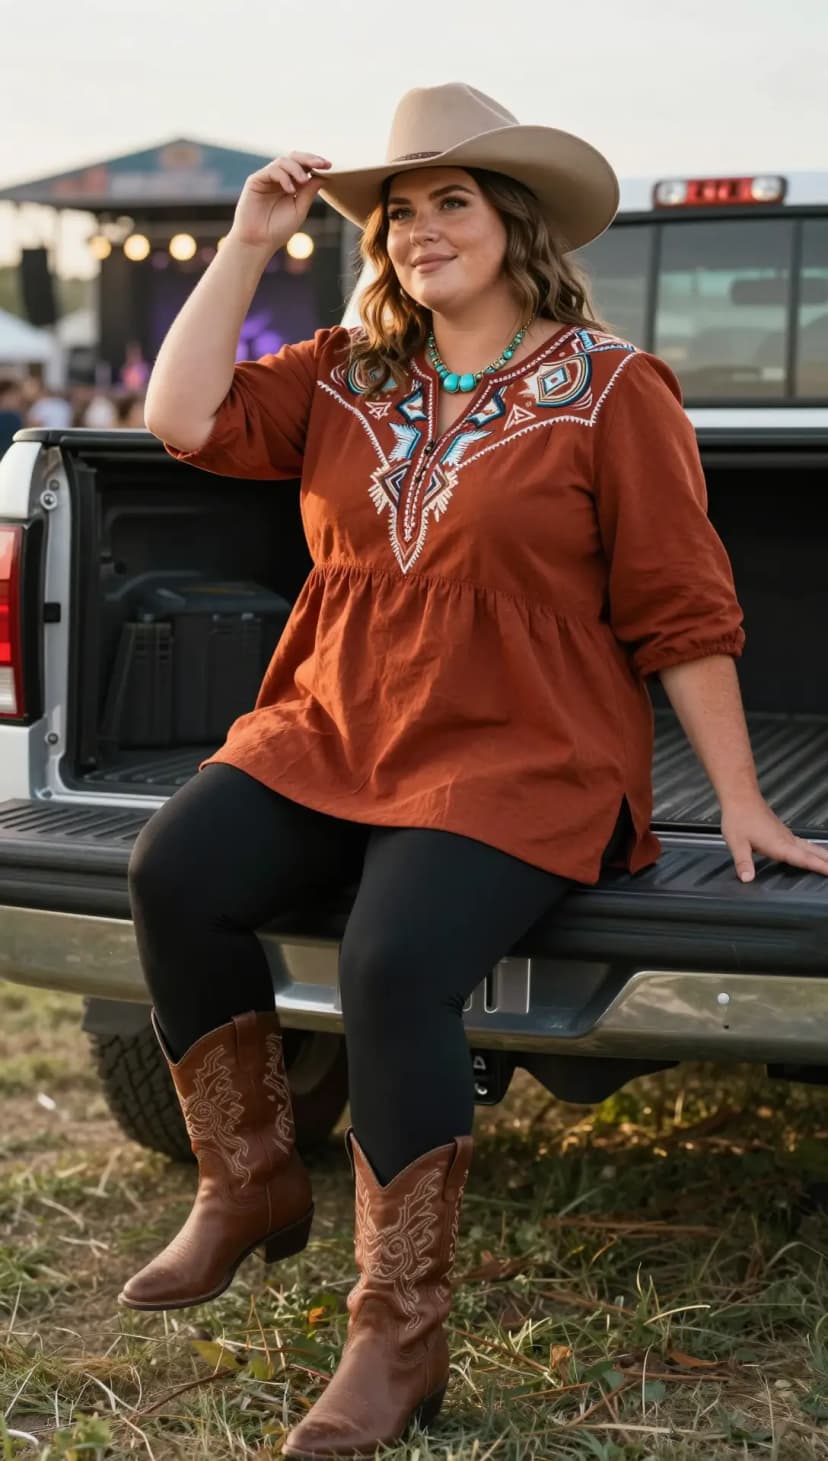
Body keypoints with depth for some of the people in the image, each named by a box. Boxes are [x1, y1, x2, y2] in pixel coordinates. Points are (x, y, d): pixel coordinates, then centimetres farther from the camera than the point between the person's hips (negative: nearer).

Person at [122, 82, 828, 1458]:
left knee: (393, 966, -30)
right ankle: (251, 1186, 1)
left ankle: (401, 1337, -15)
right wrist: (248, 248, 1)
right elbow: (186, 418, 3)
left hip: (522, 768, -5)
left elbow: (681, 609, -2)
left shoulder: (610, 391, -1)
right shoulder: (346, 377, 12)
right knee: (173, 870, -20)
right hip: (332, 739, 5)